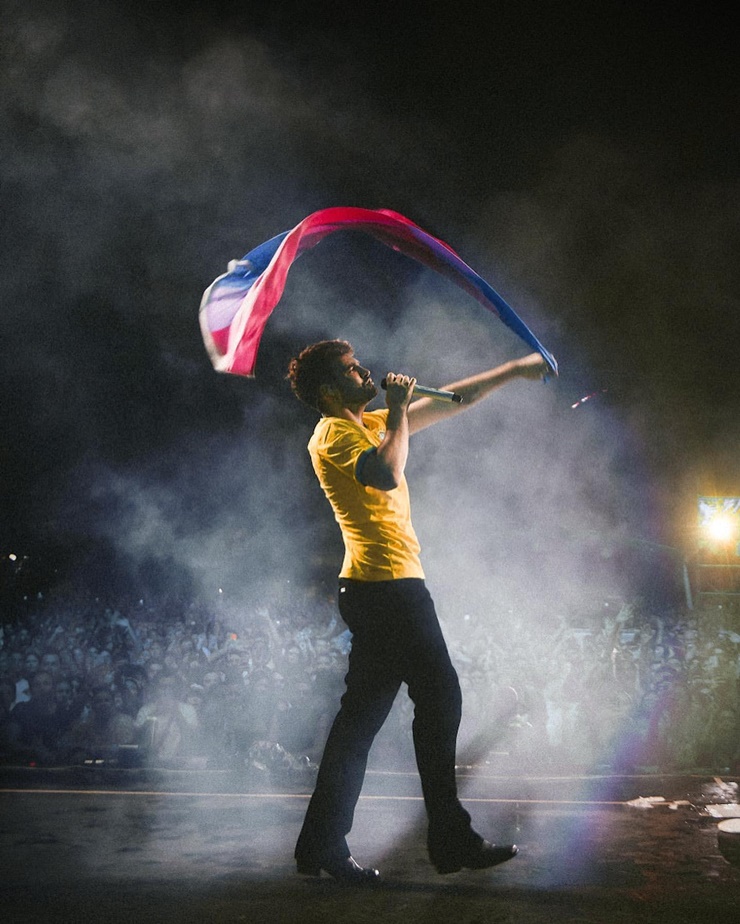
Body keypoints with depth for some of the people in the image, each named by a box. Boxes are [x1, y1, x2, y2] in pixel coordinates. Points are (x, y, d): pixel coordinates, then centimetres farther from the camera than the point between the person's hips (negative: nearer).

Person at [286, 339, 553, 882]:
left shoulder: (369, 425, 20)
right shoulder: (336, 433, -8)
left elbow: (450, 403, 25)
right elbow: (387, 474, -29)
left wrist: (514, 370, 26)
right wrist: (398, 409, -15)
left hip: (372, 589, 10)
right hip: (389, 582, -10)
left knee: (362, 715, 9)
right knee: (439, 699, -3)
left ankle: (322, 846, 13)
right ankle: (452, 840, 5)